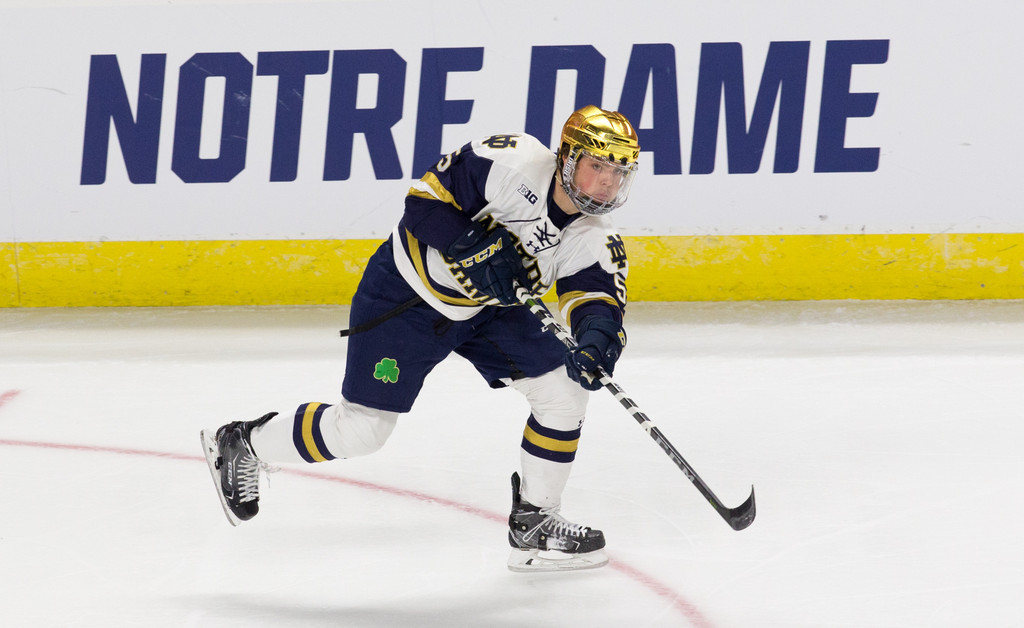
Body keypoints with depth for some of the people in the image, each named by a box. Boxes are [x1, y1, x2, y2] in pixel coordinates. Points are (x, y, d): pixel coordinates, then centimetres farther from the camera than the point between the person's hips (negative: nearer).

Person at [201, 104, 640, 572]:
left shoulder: (594, 239, -10)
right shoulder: (514, 164, -27)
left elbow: (598, 293, -21)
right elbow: (424, 200, -25)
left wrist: (597, 333, -43)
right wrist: (473, 248, -36)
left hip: (485, 306, 7)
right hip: (409, 293, -7)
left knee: (564, 389, -6)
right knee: (361, 429, -6)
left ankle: (533, 522, 9)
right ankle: (242, 444, 17)